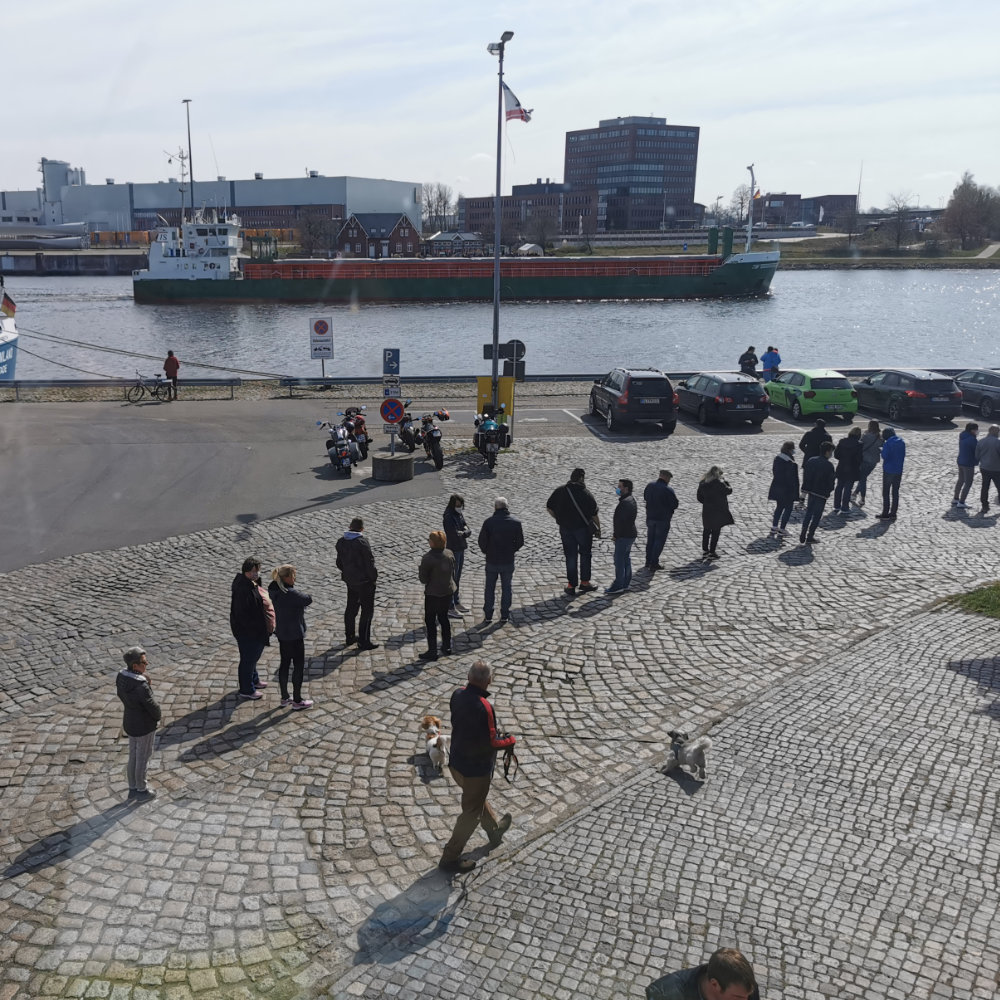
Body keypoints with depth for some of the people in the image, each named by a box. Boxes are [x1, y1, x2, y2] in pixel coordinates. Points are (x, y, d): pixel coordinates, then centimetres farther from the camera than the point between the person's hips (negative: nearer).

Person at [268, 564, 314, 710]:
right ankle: (297, 701, 15)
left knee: (284, 663, 18)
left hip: (281, 633, 9)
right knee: (298, 666, 5)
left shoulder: (275, 591, -1)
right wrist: (302, 593, 2)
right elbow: (308, 599, -16)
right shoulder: (291, 594, -28)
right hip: (294, 635, -9)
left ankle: (284, 698, 30)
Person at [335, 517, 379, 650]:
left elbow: (339, 563, 8)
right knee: (367, 610, 4)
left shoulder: (341, 542, 1)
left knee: (351, 608, 21)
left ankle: (349, 637, 33)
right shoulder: (362, 542, -20)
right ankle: (364, 641, 7)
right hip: (364, 581, -7)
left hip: (350, 580, 7)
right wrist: (373, 577, -7)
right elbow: (369, 562, -19)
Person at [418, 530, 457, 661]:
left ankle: (432, 651, 11)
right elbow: (453, 573, 7)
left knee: (430, 621, 7)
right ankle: (447, 647, 30)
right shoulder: (449, 554, -4)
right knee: (443, 617, 22)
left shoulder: (428, 558, -22)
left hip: (433, 594, -6)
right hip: (448, 591, 6)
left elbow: (423, 579, -16)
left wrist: (420, 573, 4)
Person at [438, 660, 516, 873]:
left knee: (478, 799, 30)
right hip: (476, 769, -8)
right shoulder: (483, 707, -32)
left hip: (456, 763, 8)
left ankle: (495, 830, 54)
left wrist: (493, 730, 10)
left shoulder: (458, 695, -8)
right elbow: (490, 743, -26)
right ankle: (450, 858, 22)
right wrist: (510, 740, -6)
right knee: (472, 813, 12)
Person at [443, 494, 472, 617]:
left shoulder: (460, 514, 7)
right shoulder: (449, 517, -19)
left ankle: (456, 602, 31)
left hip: (461, 549, 8)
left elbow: (469, 530, 5)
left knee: (457, 578, 18)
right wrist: (465, 532, -10)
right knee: (452, 579, -2)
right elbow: (455, 534, -27)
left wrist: (463, 532, -16)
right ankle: (450, 608, 4)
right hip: (453, 550, -8)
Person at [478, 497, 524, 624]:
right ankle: (505, 615, 18)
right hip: (508, 561, 1)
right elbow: (520, 541, -1)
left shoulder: (488, 522, -13)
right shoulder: (515, 522, -8)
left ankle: (488, 616, 14)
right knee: (506, 588, 14)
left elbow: (482, 541, -9)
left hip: (492, 561, -1)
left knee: (490, 589, 12)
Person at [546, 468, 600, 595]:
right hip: (583, 528, -3)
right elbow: (594, 514, -10)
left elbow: (549, 508, 3)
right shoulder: (586, 493, -13)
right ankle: (584, 582, 18)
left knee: (570, 557, 10)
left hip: (565, 529, 3)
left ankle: (571, 585, 11)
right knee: (585, 555, 15)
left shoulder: (559, 491, -2)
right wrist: (598, 527, 4)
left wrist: (559, 518, 15)